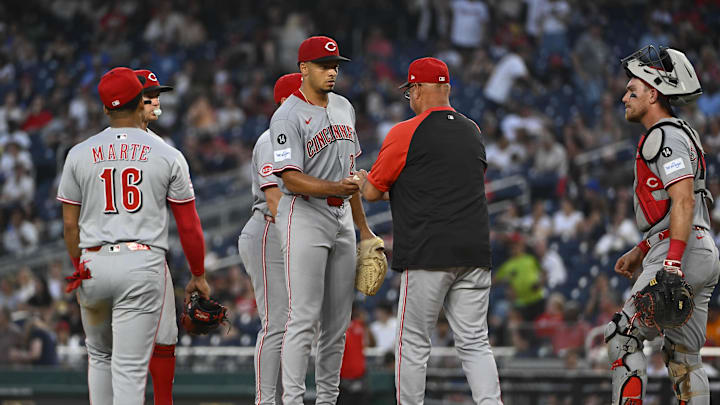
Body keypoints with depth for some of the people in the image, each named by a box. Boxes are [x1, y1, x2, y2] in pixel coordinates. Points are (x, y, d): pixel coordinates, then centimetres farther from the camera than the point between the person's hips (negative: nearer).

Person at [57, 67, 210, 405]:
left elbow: (70, 223, 7)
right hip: (143, 264, -2)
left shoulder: (80, 155, 5)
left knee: (99, 356, 21)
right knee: (130, 366, -5)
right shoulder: (167, 156, 1)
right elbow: (188, 224, 3)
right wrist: (198, 276, 13)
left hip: (94, 262, 2)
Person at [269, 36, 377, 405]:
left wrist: (363, 226, 19)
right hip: (305, 218, -8)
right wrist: (334, 188, -32)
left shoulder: (343, 107, 14)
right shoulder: (287, 117, -10)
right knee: (304, 316, -13)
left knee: (338, 318, 9)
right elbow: (291, 180, -18)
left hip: (342, 219, 8)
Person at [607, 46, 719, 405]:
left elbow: (683, 201, -23)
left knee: (622, 336, -7)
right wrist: (639, 253, 33)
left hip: (683, 255, -10)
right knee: (683, 354, 10)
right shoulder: (680, 134, 22)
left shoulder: (666, 137, -10)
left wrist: (672, 262, -30)